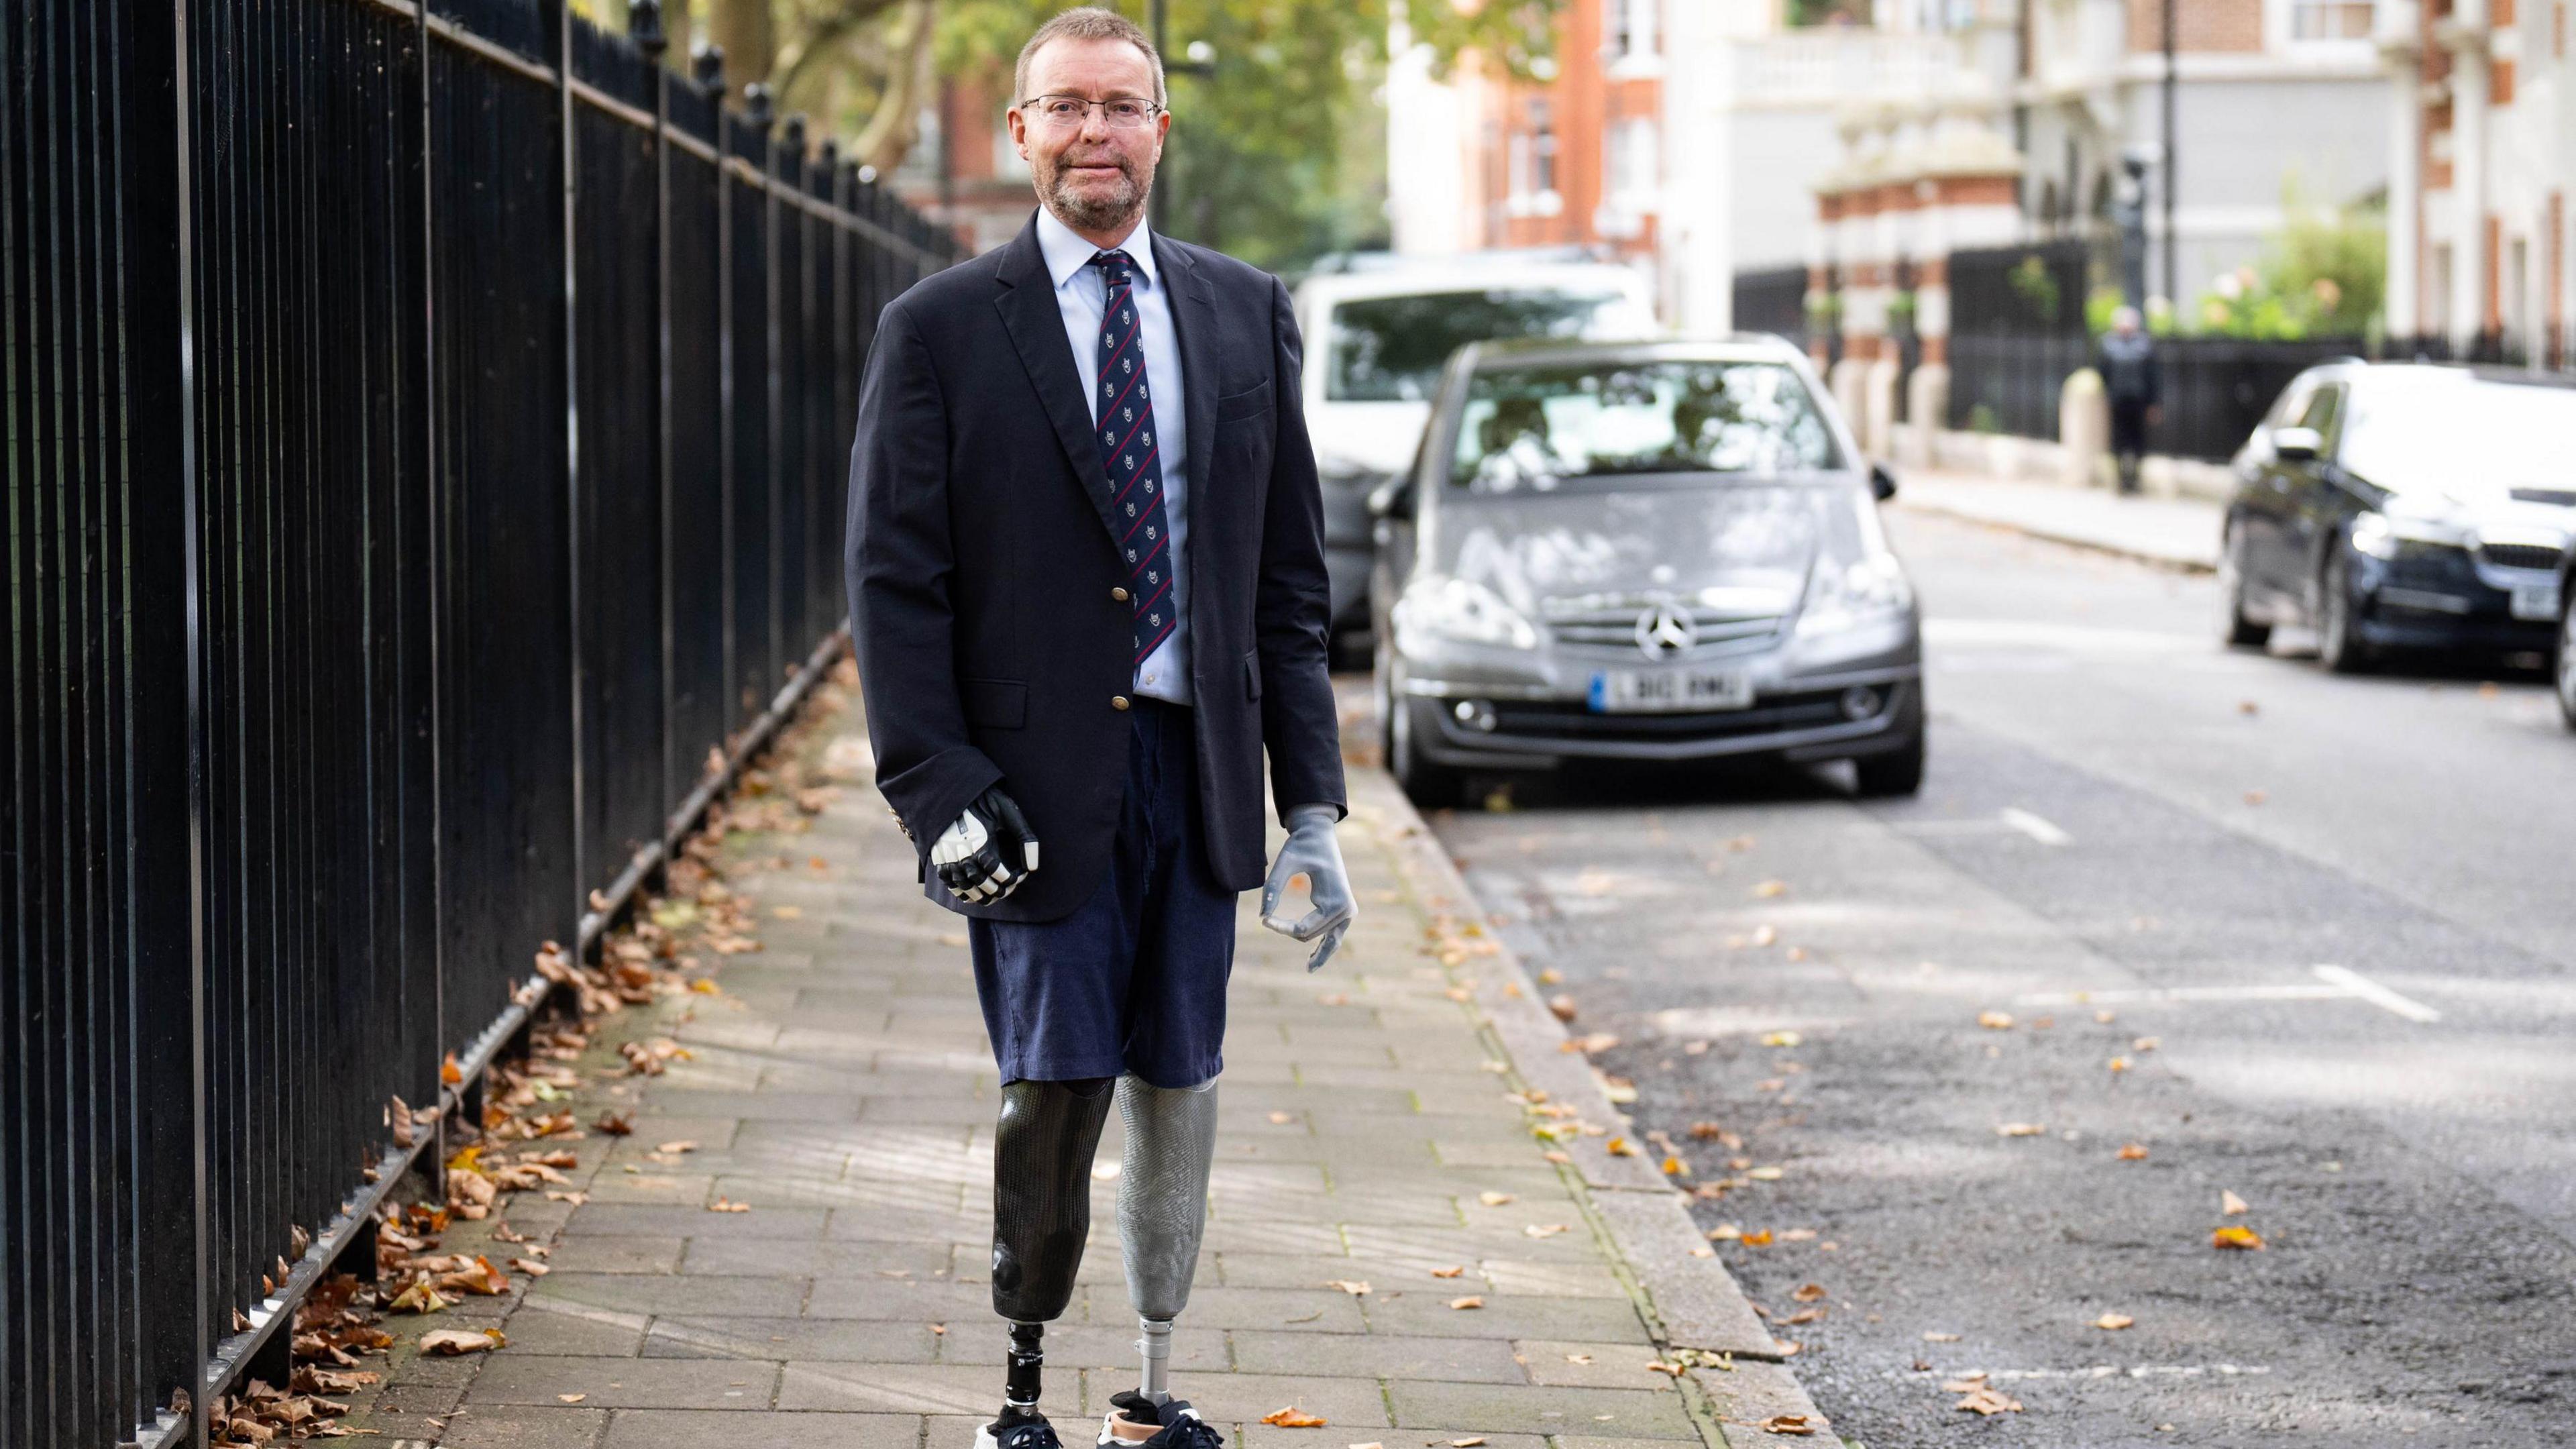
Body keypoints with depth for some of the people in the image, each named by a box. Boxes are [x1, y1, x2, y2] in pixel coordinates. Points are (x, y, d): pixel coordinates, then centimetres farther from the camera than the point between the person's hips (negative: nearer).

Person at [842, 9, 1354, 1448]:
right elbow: (897, 585, -3)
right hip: (1039, 774, -3)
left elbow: (1291, 572, 9)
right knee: (1057, 1086, -4)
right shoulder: (942, 331, -1)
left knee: (1180, 1087, 9)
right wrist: (940, 791, -12)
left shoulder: (1247, 314, 9)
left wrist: (1312, 802, 4)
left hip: (1197, 769, 3)